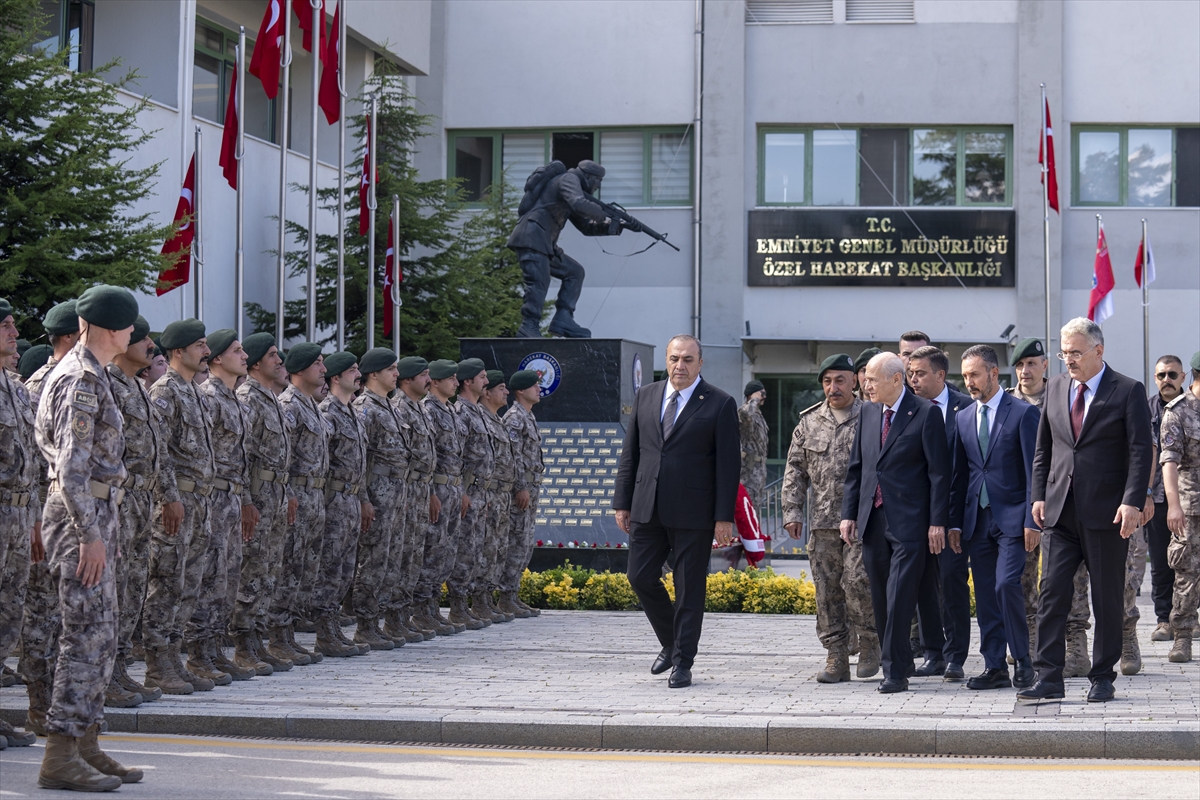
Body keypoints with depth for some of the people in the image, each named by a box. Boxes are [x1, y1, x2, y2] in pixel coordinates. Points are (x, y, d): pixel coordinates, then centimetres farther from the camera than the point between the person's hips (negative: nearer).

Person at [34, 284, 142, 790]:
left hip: (95, 518, 10)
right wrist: (90, 534, -23)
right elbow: (73, 466, -21)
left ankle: (85, 744, 17)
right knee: (87, 638, -10)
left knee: (100, 638, 12)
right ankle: (61, 756, -8)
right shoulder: (81, 379, -15)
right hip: (82, 519, -10)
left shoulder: (88, 375, 16)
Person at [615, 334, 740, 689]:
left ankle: (683, 663, 9)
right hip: (647, 509, 4)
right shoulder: (646, 396, 10)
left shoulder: (720, 404, -3)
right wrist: (623, 502, 8)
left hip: (692, 513, -4)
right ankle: (670, 643, 26)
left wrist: (724, 517, -10)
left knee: (689, 589, 1)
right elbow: (630, 453, 13)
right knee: (641, 577, 5)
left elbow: (729, 464, -5)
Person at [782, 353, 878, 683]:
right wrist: (792, 510, 5)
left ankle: (870, 642, 8)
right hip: (822, 521, 4)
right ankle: (836, 659, 10)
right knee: (826, 590, 3)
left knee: (856, 580, -15)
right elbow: (795, 469, 14)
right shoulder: (809, 422, 12)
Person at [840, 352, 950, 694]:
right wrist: (848, 513, 10)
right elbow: (856, 467, 17)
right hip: (872, 519, 6)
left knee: (898, 598, -10)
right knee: (880, 600, 9)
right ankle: (899, 661, 21)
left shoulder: (926, 413, -6)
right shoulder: (867, 413, 13)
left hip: (909, 523, -6)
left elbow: (939, 471, -7)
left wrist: (937, 522, -11)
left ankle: (896, 672, -7)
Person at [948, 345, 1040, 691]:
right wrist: (955, 522, 10)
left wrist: (1032, 520, -13)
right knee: (984, 595, 5)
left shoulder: (1023, 414, -4)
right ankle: (994, 667, 10)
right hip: (977, 520, 6)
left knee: (1006, 584, -17)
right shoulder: (963, 418, 13)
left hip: (1012, 518, -6)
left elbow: (1034, 472, -7)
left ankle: (1022, 662, -5)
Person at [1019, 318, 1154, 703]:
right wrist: (1039, 495, 8)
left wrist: (1132, 502, -17)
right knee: (1052, 592, -4)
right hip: (1060, 512, 4)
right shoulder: (1056, 387, 11)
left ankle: (1102, 678, 14)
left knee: (1107, 599, 4)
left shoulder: (1128, 392, -3)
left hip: (1107, 513, -4)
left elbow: (1141, 451, -8)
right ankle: (1048, 678, -4)